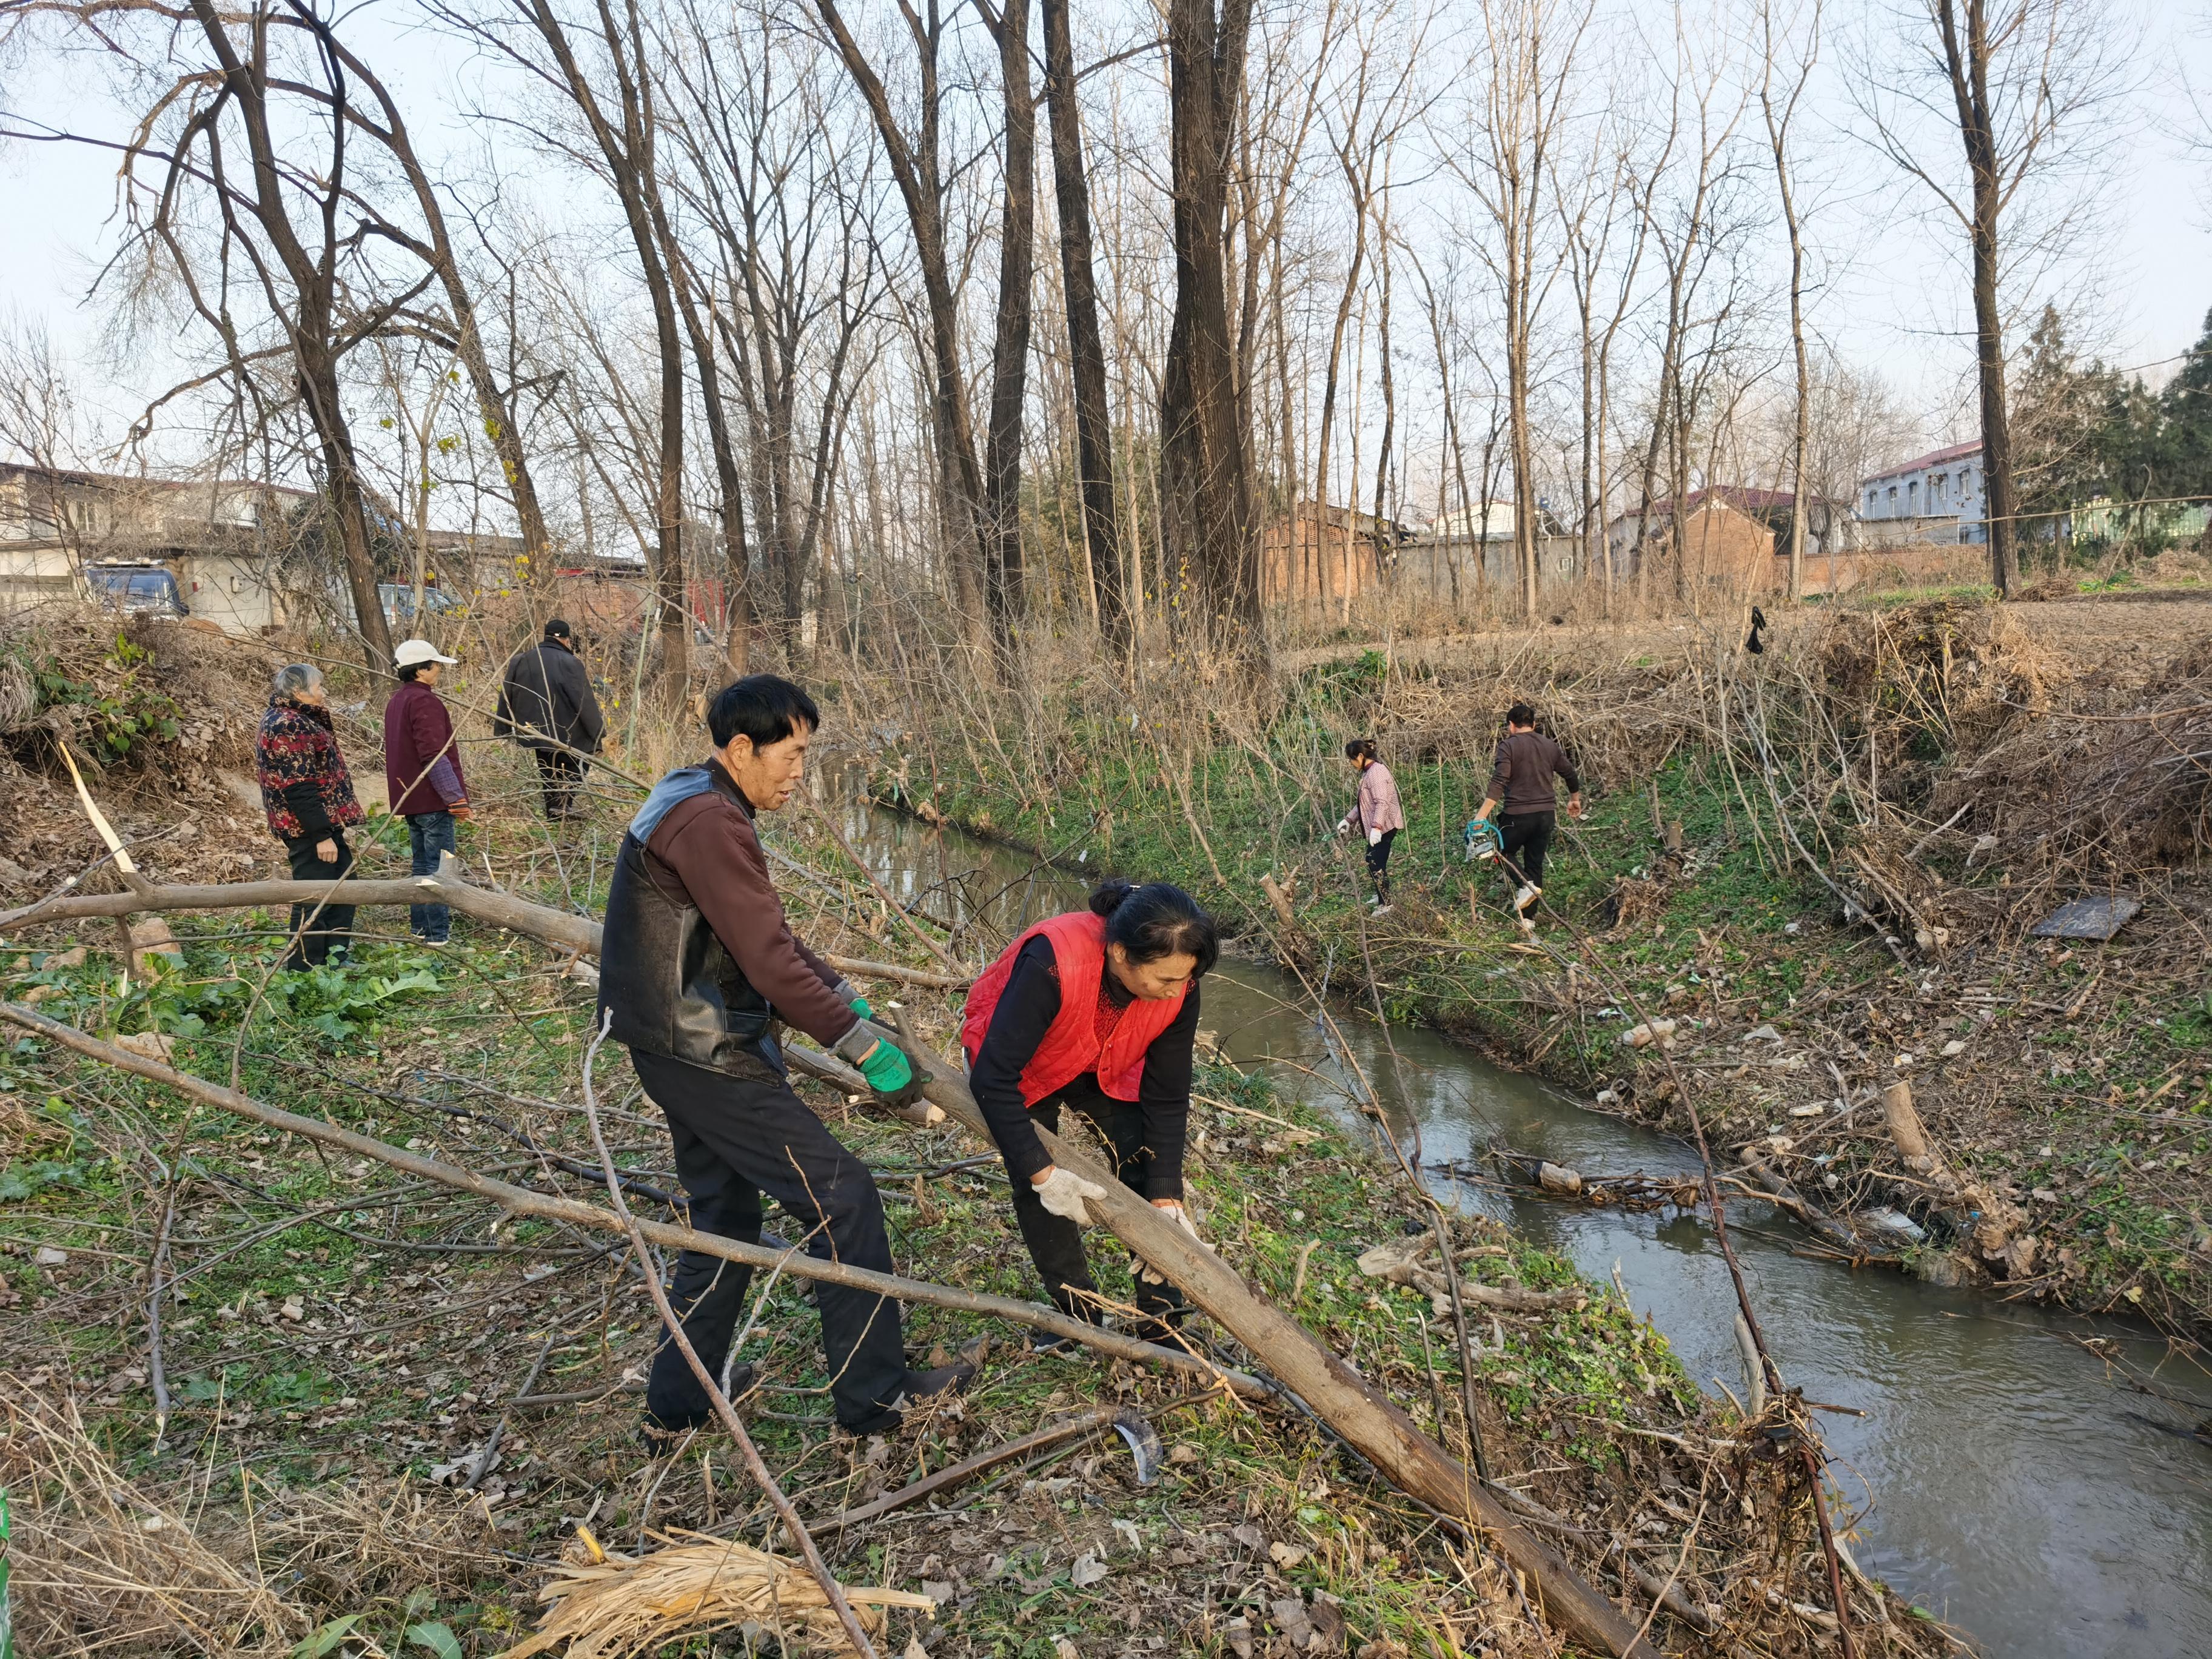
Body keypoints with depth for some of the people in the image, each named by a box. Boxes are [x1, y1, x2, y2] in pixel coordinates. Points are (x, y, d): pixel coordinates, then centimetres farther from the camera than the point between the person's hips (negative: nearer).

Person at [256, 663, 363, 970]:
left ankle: (337, 955, 30)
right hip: (310, 829, -11)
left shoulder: (287, 720, 14)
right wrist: (322, 836, -23)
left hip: (323, 823, 11)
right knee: (314, 902, -4)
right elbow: (298, 788, -24)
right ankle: (305, 969, 4)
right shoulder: (288, 726, -19)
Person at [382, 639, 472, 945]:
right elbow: (435, 755, -22)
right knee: (439, 865, -6)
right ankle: (438, 933, -4)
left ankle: (420, 925, 25)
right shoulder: (425, 702, -16)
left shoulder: (397, 701, 16)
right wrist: (456, 797, -20)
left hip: (410, 799, 10)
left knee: (421, 863, 18)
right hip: (432, 798, -10)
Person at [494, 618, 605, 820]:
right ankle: (564, 800, -5)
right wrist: (597, 734, -3)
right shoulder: (570, 663, -14)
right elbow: (586, 703, -12)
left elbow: (506, 697, 8)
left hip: (536, 730, 5)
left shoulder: (520, 661, 3)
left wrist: (502, 730, 16)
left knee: (548, 772, 19)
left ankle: (554, 812, 20)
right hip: (566, 733, -5)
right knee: (579, 763, 15)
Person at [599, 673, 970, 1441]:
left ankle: (678, 1400, 32)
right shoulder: (711, 824, -21)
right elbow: (771, 963, -24)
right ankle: (874, 1394, 6)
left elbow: (767, 938, 17)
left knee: (726, 1215, 21)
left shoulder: (688, 802, 13)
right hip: (707, 1059, -11)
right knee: (842, 1197, -4)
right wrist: (866, 1047, -17)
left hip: (683, 1052, 11)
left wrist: (845, 995, 10)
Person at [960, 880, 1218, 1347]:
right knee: (1037, 1191, -9)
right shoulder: (1051, 964, -45)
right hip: (1021, 1066, -3)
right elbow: (994, 1079, -40)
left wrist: (1166, 1198, -24)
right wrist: (1042, 1174, -42)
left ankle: (1162, 1322, 5)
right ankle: (1078, 1315, 11)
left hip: (1105, 1070, 3)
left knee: (1147, 1172, -9)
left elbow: (1166, 1098, -19)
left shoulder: (1178, 990, -30)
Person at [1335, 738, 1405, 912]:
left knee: (1376, 864, -9)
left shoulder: (1376, 772, -18)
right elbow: (1363, 803, 23)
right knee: (1373, 861, 17)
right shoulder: (1368, 772, 15)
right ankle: (1382, 896, 32)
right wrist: (1348, 819, 19)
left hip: (1384, 826, -10)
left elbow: (1382, 802, -27)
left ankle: (1385, 905, -5)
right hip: (1376, 826, 10)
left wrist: (1376, 827, -33)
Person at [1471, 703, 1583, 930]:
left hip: (1518, 814, -5)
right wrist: (1575, 800, 40)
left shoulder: (1508, 745, -8)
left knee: (1505, 853, 16)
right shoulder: (1550, 746, 10)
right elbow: (1571, 775, 21)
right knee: (1535, 863, 12)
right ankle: (1527, 920, 13)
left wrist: (1482, 814, -22)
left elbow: (1498, 783, -19)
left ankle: (1527, 885, -12)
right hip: (1547, 814, 5)